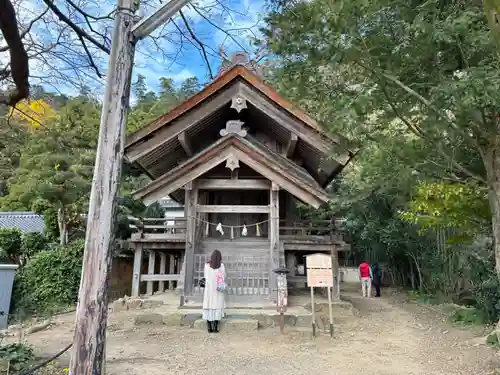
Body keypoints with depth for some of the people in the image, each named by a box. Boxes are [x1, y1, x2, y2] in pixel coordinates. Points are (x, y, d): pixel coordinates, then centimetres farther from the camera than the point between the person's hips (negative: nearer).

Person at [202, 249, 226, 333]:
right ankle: (215, 327, -2)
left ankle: (209, 327, 4)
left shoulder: (207, 265, 0)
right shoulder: (221, 266, -5)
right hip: (219, 290, -1)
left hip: (209, 289, 2)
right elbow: (224, 277, 3)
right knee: (217, 307, 1)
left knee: (209, 307, 4)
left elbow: (205, 276, 9)